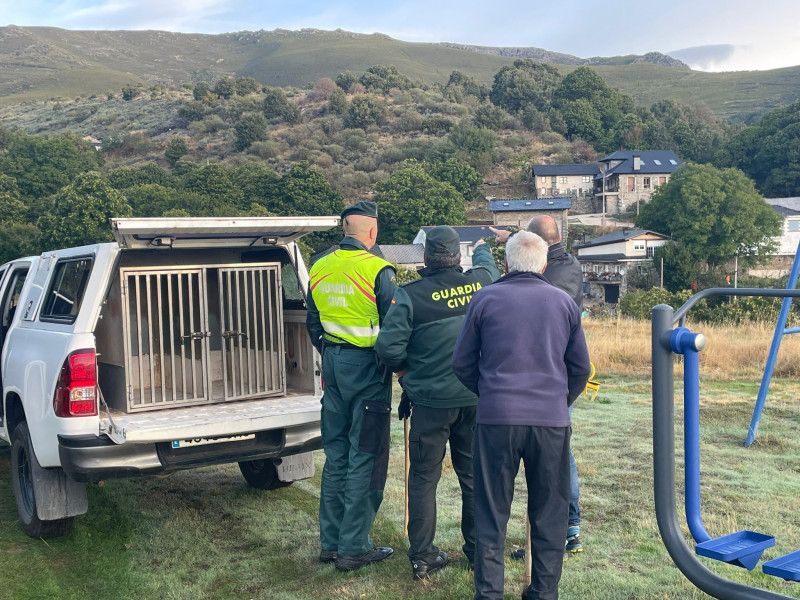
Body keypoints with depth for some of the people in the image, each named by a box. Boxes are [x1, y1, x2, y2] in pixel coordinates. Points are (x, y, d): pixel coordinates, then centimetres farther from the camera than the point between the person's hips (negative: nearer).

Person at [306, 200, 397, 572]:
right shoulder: (377, 270, -14)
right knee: (365, 458, 2)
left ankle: (331, 541, 23)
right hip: (367, 367, -6)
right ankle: (353, 548, 7)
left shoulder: (319, 269, 6)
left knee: (335, 454, 15)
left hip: (333, 364, 7)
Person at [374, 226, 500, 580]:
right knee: (474, 475, 16)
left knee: (423, 478, 9)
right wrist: (482, 247, 44)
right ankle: (479, 550, 28)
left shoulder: (410, 295, -14)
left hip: (430, 401, -3)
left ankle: (422, 557, 14)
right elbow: (488, 265, 22)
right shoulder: (480, 282, -3)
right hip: (474, 398, 3)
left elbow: (388, 347, -19)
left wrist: (406, 370, 2)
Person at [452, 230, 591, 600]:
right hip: (552, 420, 1)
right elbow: (580, 368, 11)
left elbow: (462, 363, 6)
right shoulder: (564, 302, 6)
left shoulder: (485, 298, 1)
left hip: (496, 417, -1)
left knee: (491, 513, 8)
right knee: (549, 514, 13)